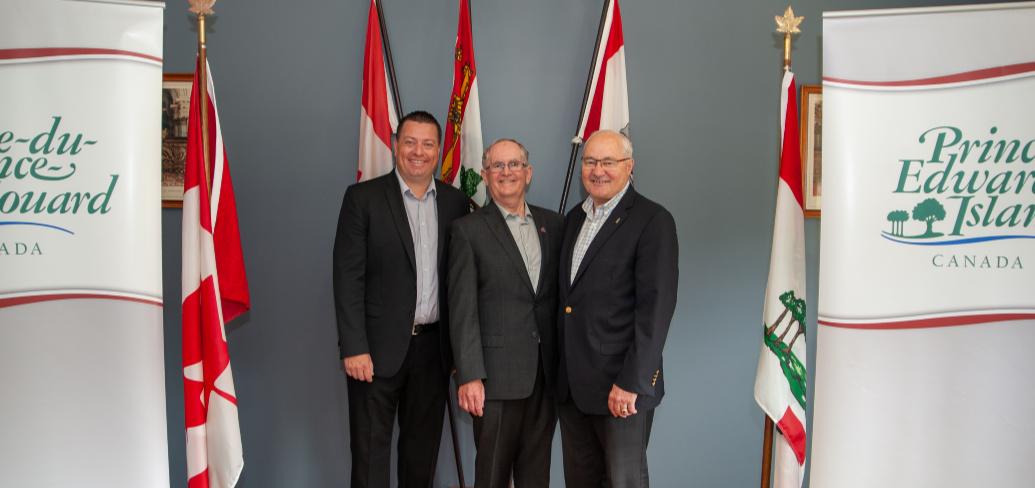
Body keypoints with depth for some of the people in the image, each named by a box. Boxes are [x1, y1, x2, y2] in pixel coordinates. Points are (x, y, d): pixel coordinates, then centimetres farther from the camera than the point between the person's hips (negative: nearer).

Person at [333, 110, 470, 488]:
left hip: (433, 347, 4)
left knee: (423, 449, 15)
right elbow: (348, 277, -8)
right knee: (370, 450, 7)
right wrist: (353, 347, -14)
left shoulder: (455, 202, 6)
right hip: (378, 346, -3)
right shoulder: (363, 197, -4)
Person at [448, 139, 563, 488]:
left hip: (546, 371, 4)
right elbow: (462, 310, -7)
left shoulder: (553, 224, 10)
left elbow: (560, 293, 10)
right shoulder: (469, 230, -3)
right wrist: (469, 376, -13)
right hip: (498, 373, -3)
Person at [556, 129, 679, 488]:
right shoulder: (574, 218, 12)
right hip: (570, 383, 7)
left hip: (622, 384, -6)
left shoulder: (653, 221, -10)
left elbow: (656, 307, -16)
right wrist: (560, 370, 10)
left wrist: (631, 382, -19)